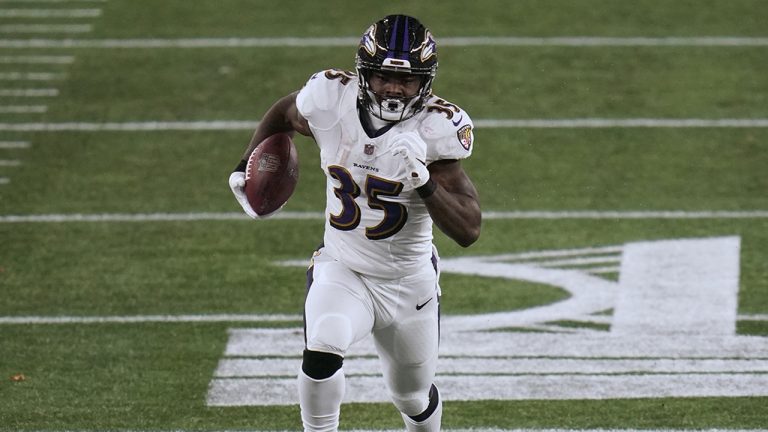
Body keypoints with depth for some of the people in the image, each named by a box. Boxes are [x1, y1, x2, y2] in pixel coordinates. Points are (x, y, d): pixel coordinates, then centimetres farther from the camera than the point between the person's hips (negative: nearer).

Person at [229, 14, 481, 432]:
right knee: (322, 351, -31)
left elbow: (468, 231, -27)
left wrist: (425, 182, -41)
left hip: (409, 283, 0)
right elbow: (284, 113, 10)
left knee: (413, 398, 18)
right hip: (341, 271, 0)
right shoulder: (333, 100, -17)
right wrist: (246, 167, 6)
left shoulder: (435, 128, -22)